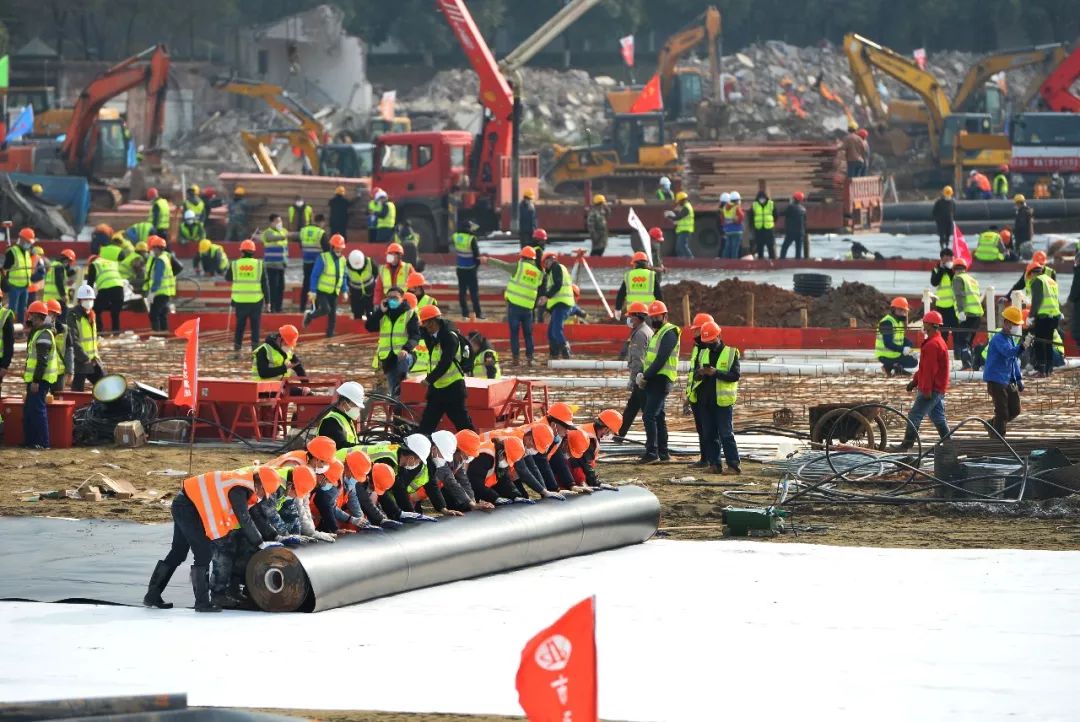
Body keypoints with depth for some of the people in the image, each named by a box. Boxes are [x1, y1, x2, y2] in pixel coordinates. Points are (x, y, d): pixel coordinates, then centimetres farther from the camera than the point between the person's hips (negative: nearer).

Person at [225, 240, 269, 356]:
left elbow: (228, 278, 14)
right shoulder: (259, 264, -3)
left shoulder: (235, 264, -2)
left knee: (239, 326, 12)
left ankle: (236, 350, 10)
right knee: (255, 326, 7)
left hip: (240, 301, 1)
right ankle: (255, 350, 3)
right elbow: (265, 283, -3)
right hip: (256, 301, -1)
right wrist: (267, 300, 2)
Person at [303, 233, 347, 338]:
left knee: (333, 314, 2)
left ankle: (330, 333, 11)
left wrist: (344, 292, 8)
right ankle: (309, 315, 7)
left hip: (334, 293, 6)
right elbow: (315, 275, -10)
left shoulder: (342, 260, 8)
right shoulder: (323, 258, -11)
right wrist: (313, 291, -15)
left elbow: (343, 277, 17)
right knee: (325, 309, -19)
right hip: (322, 291, -6)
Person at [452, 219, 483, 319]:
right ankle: (477, 313, 3)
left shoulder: (456, 236, 0)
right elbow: (476, 254, -13)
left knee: (462, 291, 10)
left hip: (460, 269, 5)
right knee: (474, 291, 2)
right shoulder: (471, 239, -17)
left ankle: (465, 313, 10)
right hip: (470, 269, -5)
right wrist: (477, 264, 3)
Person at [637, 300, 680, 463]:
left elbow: (661, 359, -20)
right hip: (655, 381, 10)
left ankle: (652, 453, -15)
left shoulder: (669, 333, -11)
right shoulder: (658, 333, 20)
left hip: (661, 381, -10)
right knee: (658, 416, 13)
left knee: (649, 415, -14)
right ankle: (663, 453, 17)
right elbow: (650, 358, 19)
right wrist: (642, 374, 3)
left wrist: (646, 376, -16)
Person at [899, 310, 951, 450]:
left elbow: (930, 369, -22)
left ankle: (905, 446, -6)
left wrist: (926, 390, -23)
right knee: (938, 418, 14)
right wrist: (915, 380, 23)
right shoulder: (939, 341, 17)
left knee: (914, 417, -7)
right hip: (939, 390, 10)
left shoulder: (932, 345, -18)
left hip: (931, 390, -10)